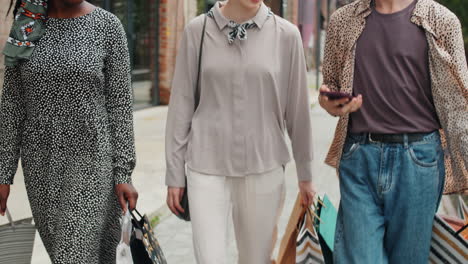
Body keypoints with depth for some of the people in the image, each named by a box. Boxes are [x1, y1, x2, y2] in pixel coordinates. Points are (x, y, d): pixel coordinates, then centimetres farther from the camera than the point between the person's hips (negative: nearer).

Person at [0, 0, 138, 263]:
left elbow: (120, 103, -4)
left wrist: (123, 173, -8)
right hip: (40, 163, 4)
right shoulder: (26, 24, 3)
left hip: (91, 160, -3)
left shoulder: (107, 25, -5)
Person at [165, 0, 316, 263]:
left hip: (264, 169, 1)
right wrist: (175, 174, 3)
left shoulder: (286, 34, -3)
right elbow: (182, 104, 2)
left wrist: (305, 172, 10)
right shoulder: (198, 30, -2)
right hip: (207, 167, 0)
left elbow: (298, 108, 4)